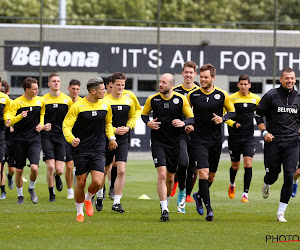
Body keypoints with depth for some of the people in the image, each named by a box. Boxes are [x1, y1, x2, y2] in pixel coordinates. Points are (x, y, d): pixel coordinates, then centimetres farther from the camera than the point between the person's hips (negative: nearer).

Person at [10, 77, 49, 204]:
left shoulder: (40, 101, 5)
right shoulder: (16, 102, -6)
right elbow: (9, 120, -8)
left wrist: (41, 125, 7)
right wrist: (20, 116, -25)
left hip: (35, 139, 2)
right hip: (20, 140, -2)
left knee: (34, 167, -15)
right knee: (19, 170, 3)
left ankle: (31, 188, 13)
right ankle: (20, 195, 21)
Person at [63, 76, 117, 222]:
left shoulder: (105, 106, 5)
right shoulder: (78, 106, -8)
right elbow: (66, 125, -7)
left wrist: (111, 137, 8)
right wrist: (71, 139, -26)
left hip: (98, 150, 3)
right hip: (80, 150, -3)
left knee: (98, 182, -12)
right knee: (81, 182, 0)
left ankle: (88, 199, 21)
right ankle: (79, 212, 21)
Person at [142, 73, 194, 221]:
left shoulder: (181, 100, -3)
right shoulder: (152, 99, -1)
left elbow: (192, 118, 2)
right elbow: (144, 114, 15)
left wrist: (183, 123, -19)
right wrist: (148, 123, -6)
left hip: (174, 143, 1)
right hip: (158, 141, -1)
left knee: (170, 177, 11)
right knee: (162, 175, -16)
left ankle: (165, 202, 37)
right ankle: (164, 209, -16)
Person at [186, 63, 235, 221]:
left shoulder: (222, 95, -1)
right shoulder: (192, 95, -2)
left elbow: (232, 112, 10)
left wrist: (223, 118, -9)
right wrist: (186, 125, -5)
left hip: (216, 140, 2)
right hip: (198, 139, -2)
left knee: (211, 175, 11)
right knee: (203, 173, -15)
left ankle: (199, 196, 41)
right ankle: (208, 208, -12)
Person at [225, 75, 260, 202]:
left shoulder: (256, 99, 4)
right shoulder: (231, 98, -4)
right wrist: (233, 123, -19)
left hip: (249, 137, 1)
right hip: (234, 136, -1)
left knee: (248, 164, -13)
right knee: (235, 166, 9)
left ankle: (245, 194, -8)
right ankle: (232, 184, 42)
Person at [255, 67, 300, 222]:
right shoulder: (271, 95, -2)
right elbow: (259, 114, 6)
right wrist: (264, 132, -5)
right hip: (273, 141, -2)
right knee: (272, 174, 4)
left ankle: (281, 213, -3)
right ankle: (266, 185, 45)